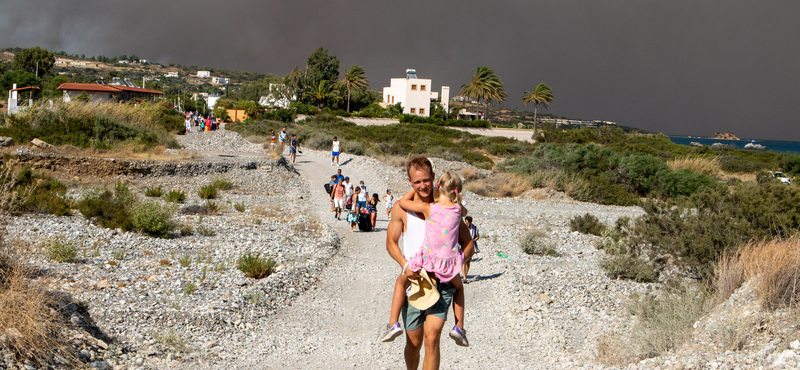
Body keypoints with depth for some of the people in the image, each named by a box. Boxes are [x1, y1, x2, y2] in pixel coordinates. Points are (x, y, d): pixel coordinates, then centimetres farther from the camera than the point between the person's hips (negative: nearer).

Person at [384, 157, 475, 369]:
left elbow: (468, 244, 5)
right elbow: (391, 242, 9)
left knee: (431, 338, -15)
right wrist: (405, 264, -11)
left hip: (442, 281, -1)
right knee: (414, 342, 9)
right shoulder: (402, 208, 0)